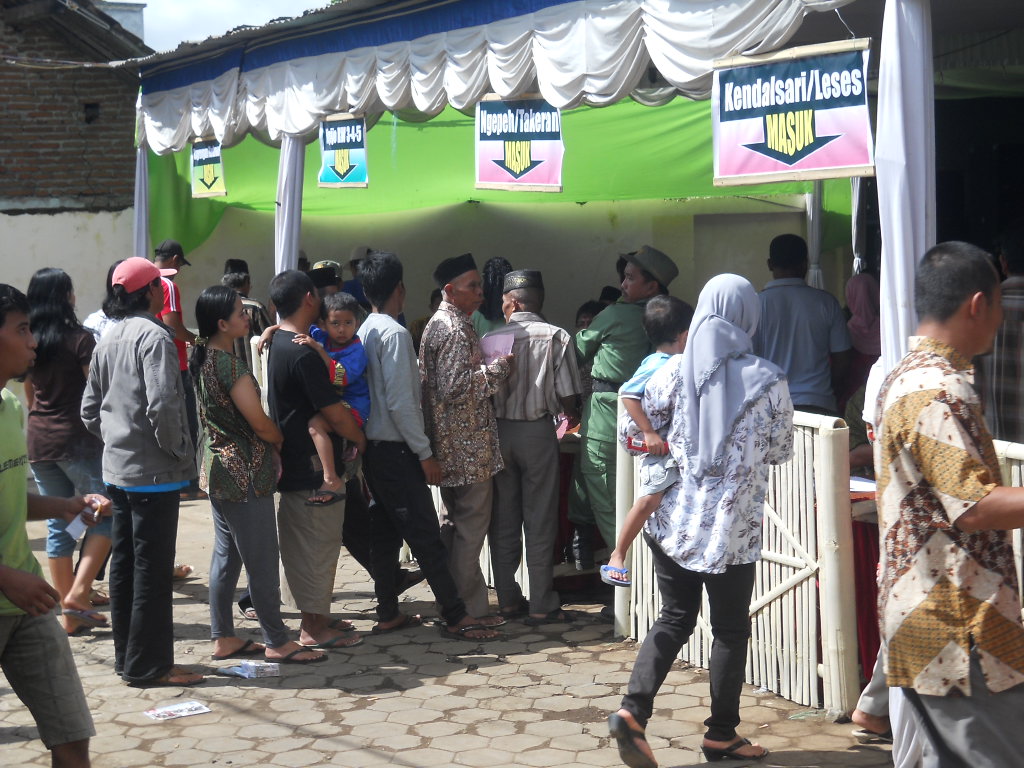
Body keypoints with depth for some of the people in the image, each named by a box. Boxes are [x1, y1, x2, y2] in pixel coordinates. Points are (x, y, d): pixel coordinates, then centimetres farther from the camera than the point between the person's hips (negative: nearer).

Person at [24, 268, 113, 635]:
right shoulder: (80, 339, -10)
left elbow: (28, 396, 16)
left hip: (38, 440, 6)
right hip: (78, 439, -6)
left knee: (58, 524, 10)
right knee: (105, 515, 4)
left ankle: (69, 613, 14)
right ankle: (78, 593, -8)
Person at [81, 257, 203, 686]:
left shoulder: (108, 340, 12)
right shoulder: (154, 336, -15)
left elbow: (89, 409, 16)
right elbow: (162, 404, -25)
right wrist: (178, 450, -13)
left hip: (116, 469, 9)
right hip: (154, 472, -9)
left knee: (124, 563, 14)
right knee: (152, 569, -2)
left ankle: (127, 657, 23)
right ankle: (148, 665, 3)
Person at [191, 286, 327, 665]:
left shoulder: (201, 357, 6)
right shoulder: (229, 363, -21)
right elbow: (260, 423, -17)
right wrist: (284, 441, 2)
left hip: (217, 467, 10)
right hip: (244, 473, -10)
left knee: (226, 556, 15)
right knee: (262, 562, -1)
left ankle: (223, 638, 21)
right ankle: (277, 642, 8)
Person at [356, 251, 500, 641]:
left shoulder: (365, 331, 10)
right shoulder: (395, 334, -17)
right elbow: (400, 403, -21)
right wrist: (426, 454, -16)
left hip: (373, 447, 9)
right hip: (396, 450, -9)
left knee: (385, 532, 14)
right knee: (426, 536, -5)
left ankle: (387, 613, 21)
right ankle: (456, 616, -1)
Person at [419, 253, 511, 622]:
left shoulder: (439, 323, 15)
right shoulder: (456, 329, -18)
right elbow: (454, 387, -25)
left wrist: (489, 368, 15)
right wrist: (497, 369, -15)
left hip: (450, 443, 11)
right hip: (467, 443, -11)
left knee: (456, 522, 17)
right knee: (471, 524, -4)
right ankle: (469, 609, 2)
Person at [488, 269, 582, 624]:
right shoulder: (556, 337, -6)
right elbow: (567, 395, -8)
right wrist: (571, 415, 14)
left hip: (498, 431, 2)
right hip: (537, 431, -2)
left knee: (503, 520, 11)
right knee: (540, 521, 4)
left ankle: (508, 600, 17)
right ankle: (541, 605, 6)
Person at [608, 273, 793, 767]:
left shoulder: (674, 371, -3)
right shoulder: (767, 380, -8)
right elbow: (781, 450, 4)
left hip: (673, 520, 3)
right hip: (732, 527, -3)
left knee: (674, 618, 15)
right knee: (731, 630, 11)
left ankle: (633, 711, 0)